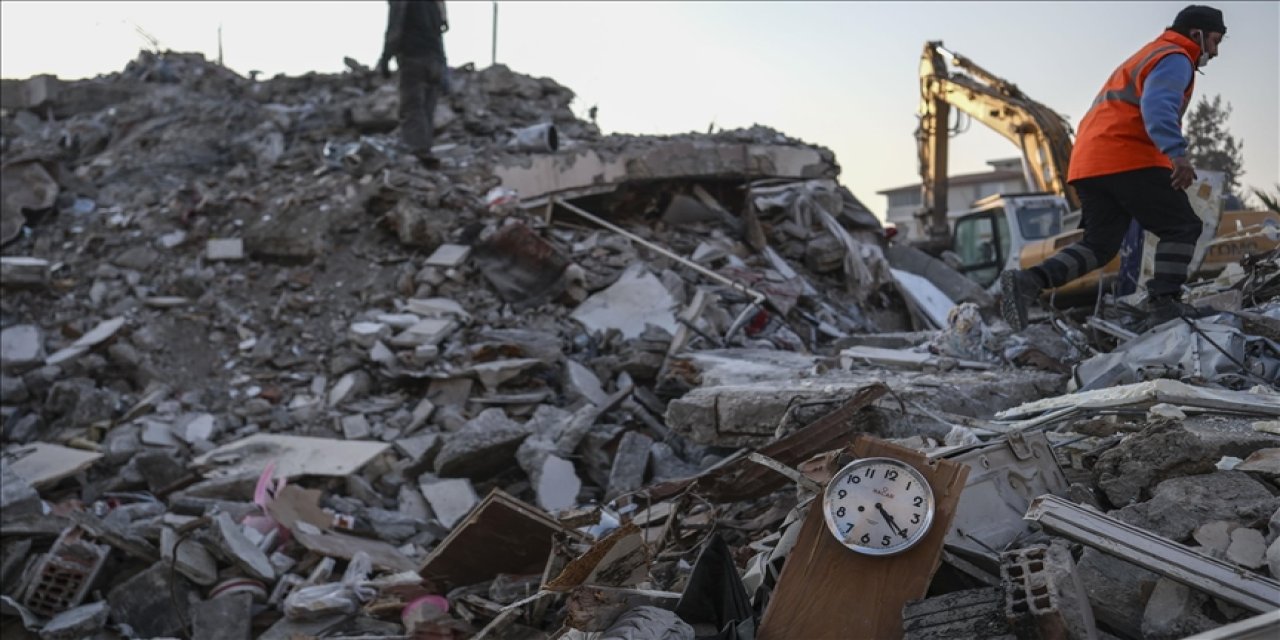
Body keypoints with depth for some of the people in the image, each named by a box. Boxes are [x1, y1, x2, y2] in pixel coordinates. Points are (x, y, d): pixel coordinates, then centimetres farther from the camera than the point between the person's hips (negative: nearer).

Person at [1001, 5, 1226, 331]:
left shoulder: (1146, 56, 32)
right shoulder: (1174, 58, 0)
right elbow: (1158, 105, -20)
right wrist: (1177, 153, -34)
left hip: (1088, 163, 9)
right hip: (1129, 160, -9)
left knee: (1099, 245, 7)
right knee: (1182, 228, 2)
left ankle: (1027, 282, -11)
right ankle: (1164, 304, -8)